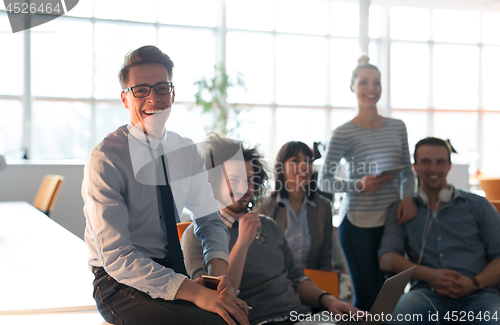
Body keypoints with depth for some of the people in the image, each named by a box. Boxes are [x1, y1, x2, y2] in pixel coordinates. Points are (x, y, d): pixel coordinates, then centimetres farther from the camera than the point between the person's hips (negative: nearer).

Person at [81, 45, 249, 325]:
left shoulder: (187, 151, 5)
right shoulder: (105, 158, -14)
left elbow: (210, 219, 12)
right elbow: (116, 257, -21)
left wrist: (218, 266, -11)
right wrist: (192, 292, -30)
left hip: (172, 272, 6)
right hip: (120, 282, -5)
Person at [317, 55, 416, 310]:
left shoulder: (397, 127, 9)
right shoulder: (343, 134, -4)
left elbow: (407, 172, 14)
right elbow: (323, 181, -4)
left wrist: (408, 197, -6)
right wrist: (359, 185, -19)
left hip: (393, 221, 4)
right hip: (358, 224, -4)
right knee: (367, 297, 0)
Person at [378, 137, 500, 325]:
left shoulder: (478, 206, 15)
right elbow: (386, 259, 5)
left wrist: (474, 283, -11)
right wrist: (428, 274, -13)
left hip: (479, 295, 0)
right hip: (428, 293, 0)